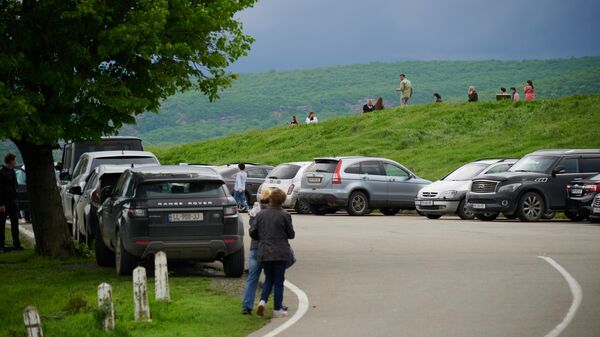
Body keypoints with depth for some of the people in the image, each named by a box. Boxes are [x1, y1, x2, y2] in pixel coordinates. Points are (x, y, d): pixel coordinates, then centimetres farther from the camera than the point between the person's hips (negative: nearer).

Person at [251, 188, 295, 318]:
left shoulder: (261, 214, 0)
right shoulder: (285, 215, -9)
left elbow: (253, 233, 5)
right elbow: (291, 234, -3)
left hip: (264, 253, 3)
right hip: (281, 253, -3)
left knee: (268, 279, 17)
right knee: (278, 281, 6)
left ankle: (263, 301, -5)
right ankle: (277, 309, 8)